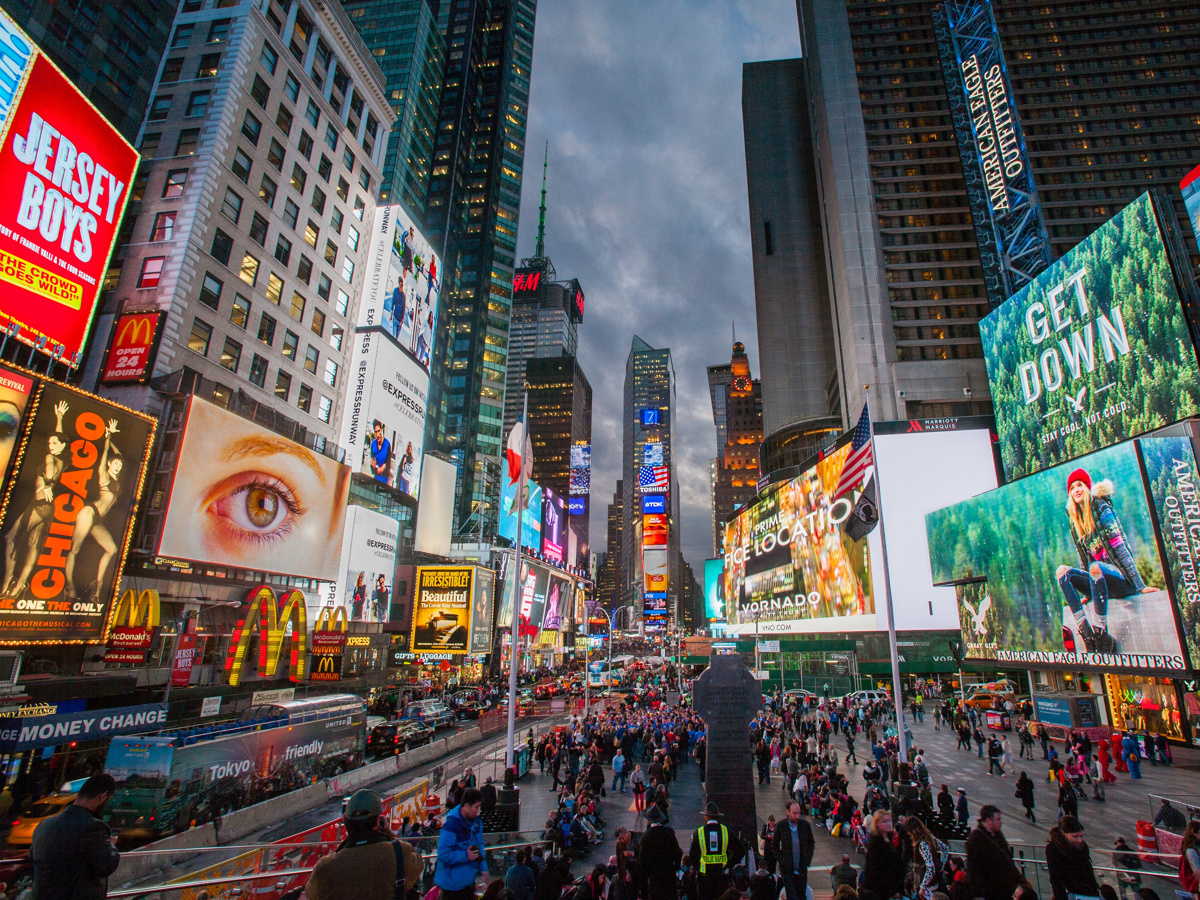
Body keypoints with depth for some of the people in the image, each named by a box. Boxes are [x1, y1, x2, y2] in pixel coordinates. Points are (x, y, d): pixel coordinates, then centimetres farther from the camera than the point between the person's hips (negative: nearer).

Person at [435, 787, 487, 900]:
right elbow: (443, 854, -25)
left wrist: (483, 867, 2)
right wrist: (465, 855, -25)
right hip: (452, 882, -7)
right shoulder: (451, 824, -26)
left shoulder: (476, 821, -1)